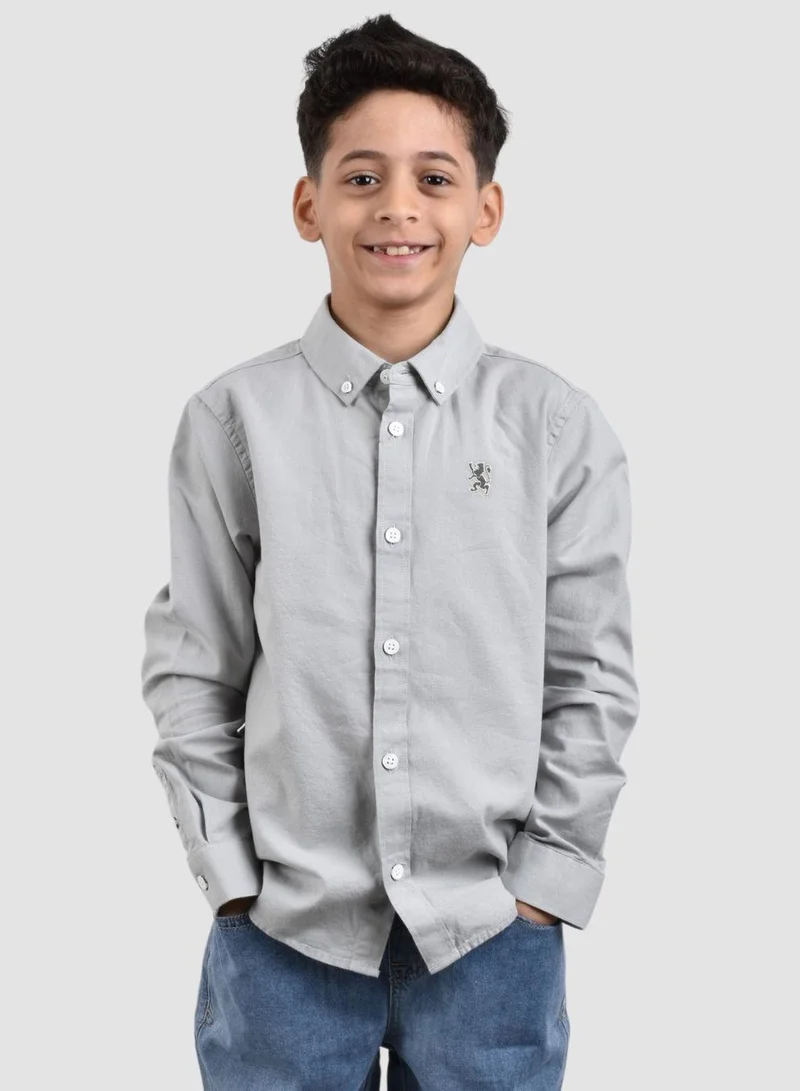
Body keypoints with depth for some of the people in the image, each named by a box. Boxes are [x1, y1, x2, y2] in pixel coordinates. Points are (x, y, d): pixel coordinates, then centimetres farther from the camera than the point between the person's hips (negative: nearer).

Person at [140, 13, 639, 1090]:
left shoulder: (557, 427, -2)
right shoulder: (234, 420, -3)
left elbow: (593, 677, 1)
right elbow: (191, 671, 1)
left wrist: (543, 882, -2)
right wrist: (233, 878, -2)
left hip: (493, 930, 1)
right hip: (282, 926, 0)